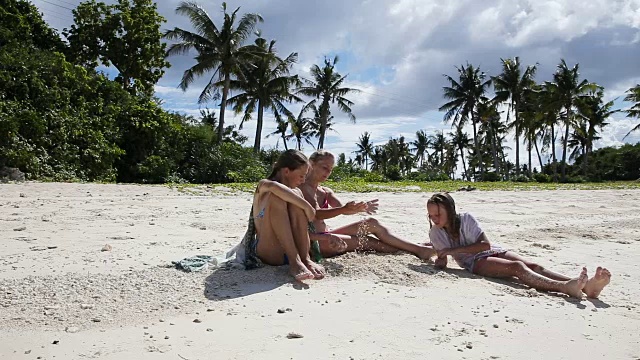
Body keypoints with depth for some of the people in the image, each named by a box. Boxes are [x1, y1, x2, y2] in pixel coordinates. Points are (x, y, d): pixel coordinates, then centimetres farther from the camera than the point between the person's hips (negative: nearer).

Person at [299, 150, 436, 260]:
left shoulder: (325, 192, 14)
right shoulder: (303, 188, -12)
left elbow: (342, 207, -3)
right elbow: (316, 213, -27)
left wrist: (359, 208, -26)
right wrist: (344, 209, -42)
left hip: (327, 236, 8)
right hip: (314, 241, -8)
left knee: (371, 223, -6)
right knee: (367, 242, -14)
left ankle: (416, 248, -8)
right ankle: (417, 250, -8)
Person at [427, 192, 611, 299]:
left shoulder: (465, 219, -2)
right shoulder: (435, 233, 3)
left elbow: (485, 244, -10)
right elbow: (442, 263, 5)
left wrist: (452, 250, -15)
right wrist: (440, 259, -22)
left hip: (492, 251, 3)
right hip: (476, 262, -3)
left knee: (532, 265, -25)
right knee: (517, 267, -33)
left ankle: (586, 286, -42)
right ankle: (565, 287, -57)